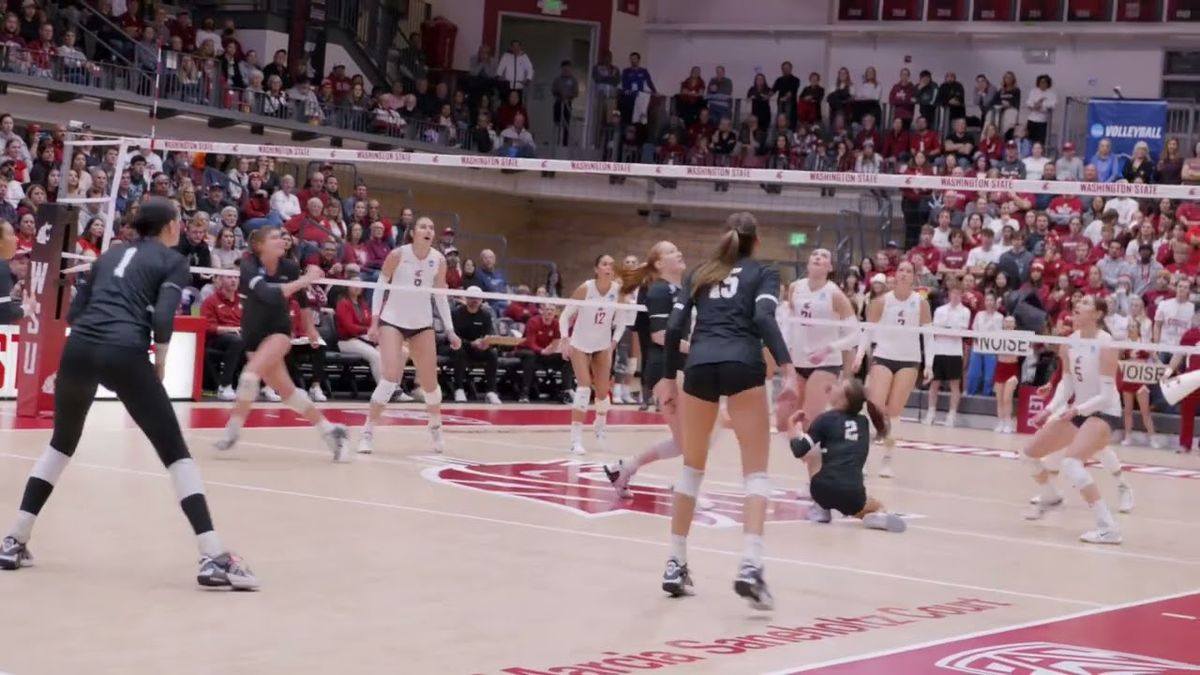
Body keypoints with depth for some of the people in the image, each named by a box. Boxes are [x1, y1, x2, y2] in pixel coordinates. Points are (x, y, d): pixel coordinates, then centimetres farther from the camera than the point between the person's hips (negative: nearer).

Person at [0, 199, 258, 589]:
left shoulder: (110, 255, 27)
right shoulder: (173, 261, 11)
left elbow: (74, 312, 21)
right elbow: (163, 317, -5)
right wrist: (160, 360, 8)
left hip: (78, 349, 5)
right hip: (125, 355, -5)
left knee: (61, 444, 26)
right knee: (175, 453, 1)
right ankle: (213, 558, -9)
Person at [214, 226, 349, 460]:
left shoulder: (290, 267, -9)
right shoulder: (249, 266, -18)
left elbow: (302, 297, 12)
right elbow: (269, 294, -36)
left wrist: (310, 327, 22)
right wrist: (304, 280, -36)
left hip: (279, 331, -1)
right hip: (254, 334, 1)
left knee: (251, 373, -26)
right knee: (287, 391, 0)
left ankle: (232, 430, -13)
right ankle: (330, 431, 11)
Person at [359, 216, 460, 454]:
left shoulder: (439, 260, -3)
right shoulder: (398, 254, -13)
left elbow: (440, 296, 7)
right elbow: (380, 285, -5)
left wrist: (450, 330, 4)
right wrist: (374, 321, -10)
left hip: (422, 325, 4)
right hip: (392, 321, -4)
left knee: (430, 382, 5)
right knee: (391, 377, -19)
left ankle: (436, 429, 31)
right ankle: (367, 432, -9)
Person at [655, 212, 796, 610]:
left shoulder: (701, 274, 24)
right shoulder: (763, 273, 14)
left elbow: (675, 327, 13)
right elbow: (763, 318, -6)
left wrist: (668, 378, 19)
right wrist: (787, 368, -15)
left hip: (699, 365, 3)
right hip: (742, 366, -3)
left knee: (692, 468, 18)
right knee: (756, 471, -2)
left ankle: (676, 565, 18)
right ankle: (750, 566, -21)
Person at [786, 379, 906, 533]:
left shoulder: (826, 419, 4)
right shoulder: (863, 422, 18)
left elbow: (799, 451, -3)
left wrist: (794, 429, 16)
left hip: (823, 490, -3)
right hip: (853, 495, 3)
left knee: (813, 453, 26)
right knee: (877, 507, 34)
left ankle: (821, 507, 19)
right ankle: (879, 515, -3)